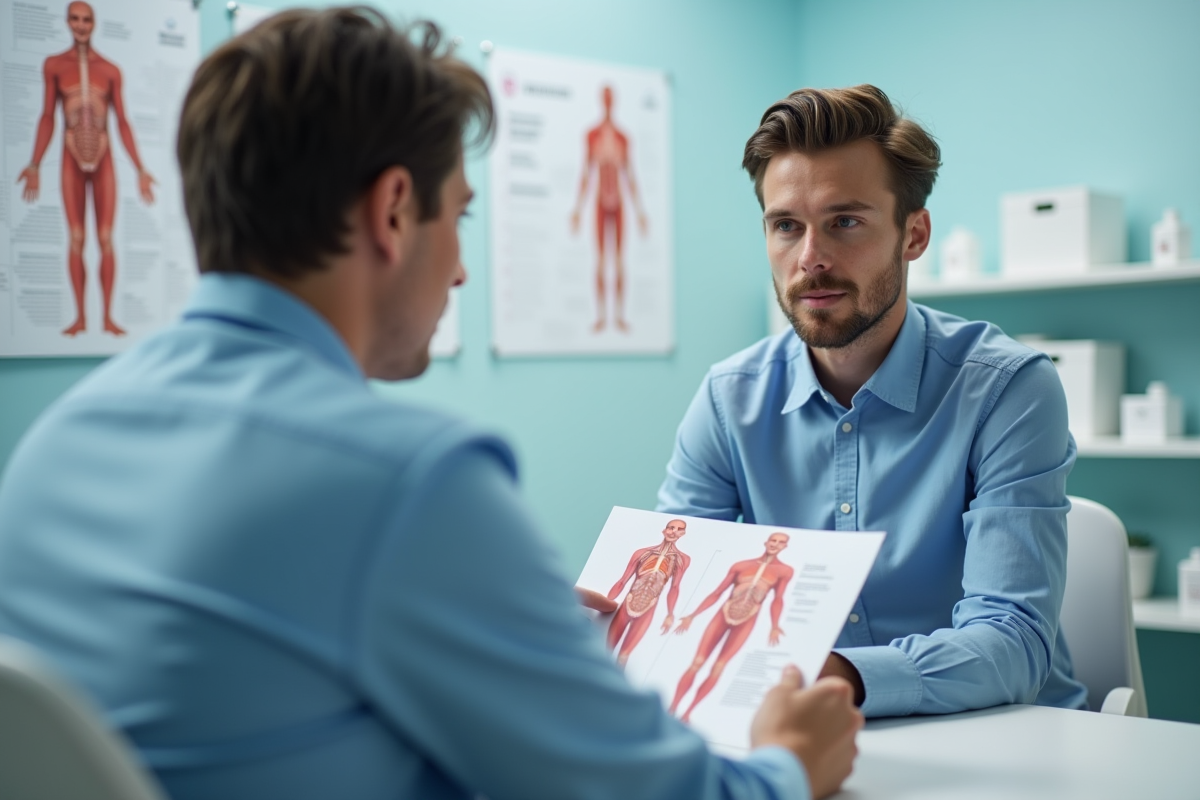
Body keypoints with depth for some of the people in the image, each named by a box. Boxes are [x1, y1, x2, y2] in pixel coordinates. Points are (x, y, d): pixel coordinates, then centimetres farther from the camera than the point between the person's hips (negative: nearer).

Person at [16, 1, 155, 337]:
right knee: (76, 239, 1)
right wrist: (35, 165, -3)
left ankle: (108, 317, 3)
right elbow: (47, 118, 3)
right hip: (72, 162, 0)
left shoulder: (110, 70, 0)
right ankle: (80, 316, 6)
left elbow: (122, 122, 3)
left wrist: (140, 170, 0)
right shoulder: (54, 65, 1)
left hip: (104, 161, 0)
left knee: (105, 239, -1)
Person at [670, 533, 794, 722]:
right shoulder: (740, 566, 0)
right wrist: (692, 616, 2)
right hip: (723, 615, 1)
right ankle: (671, 710, 2)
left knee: (717, 669, -3)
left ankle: (687, 713, 5)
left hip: (746, 622, -1)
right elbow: (716, 594, 3)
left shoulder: (784, 571, -3)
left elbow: (777, 600, 0)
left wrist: (774, 626, -14)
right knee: (696, 664, -3)